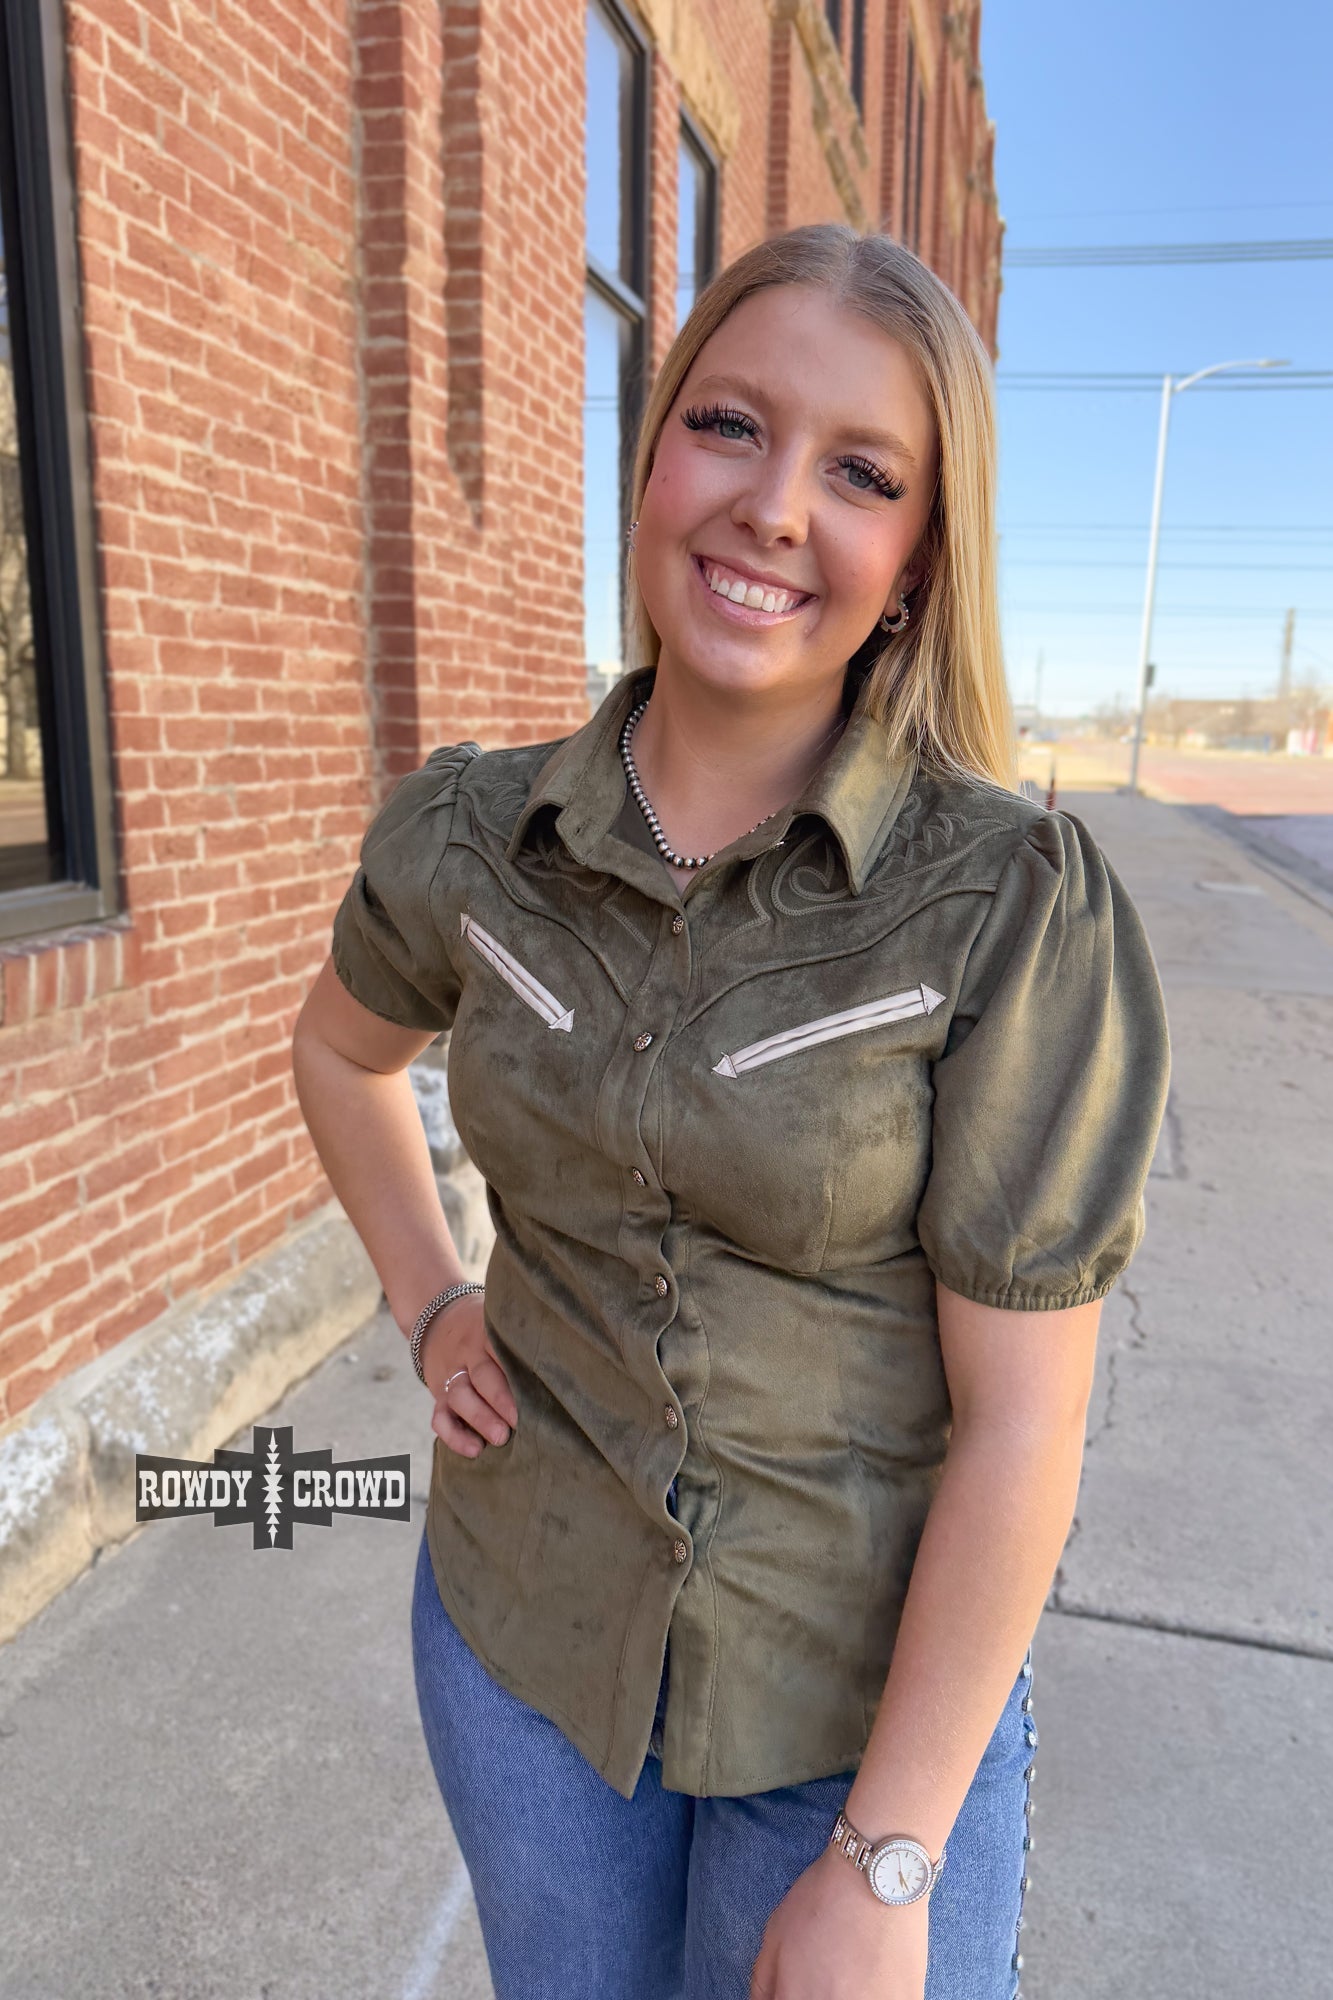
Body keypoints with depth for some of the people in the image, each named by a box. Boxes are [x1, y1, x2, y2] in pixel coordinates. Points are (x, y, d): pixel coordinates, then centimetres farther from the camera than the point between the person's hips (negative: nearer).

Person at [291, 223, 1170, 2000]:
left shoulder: (1022, 904, -21)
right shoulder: (469, 834, -10)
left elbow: (1021, 1419, -17)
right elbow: (342, 1049, 12)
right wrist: (429, 1307, 1)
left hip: (877, 1683, -3)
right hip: (525, 1634, 4)